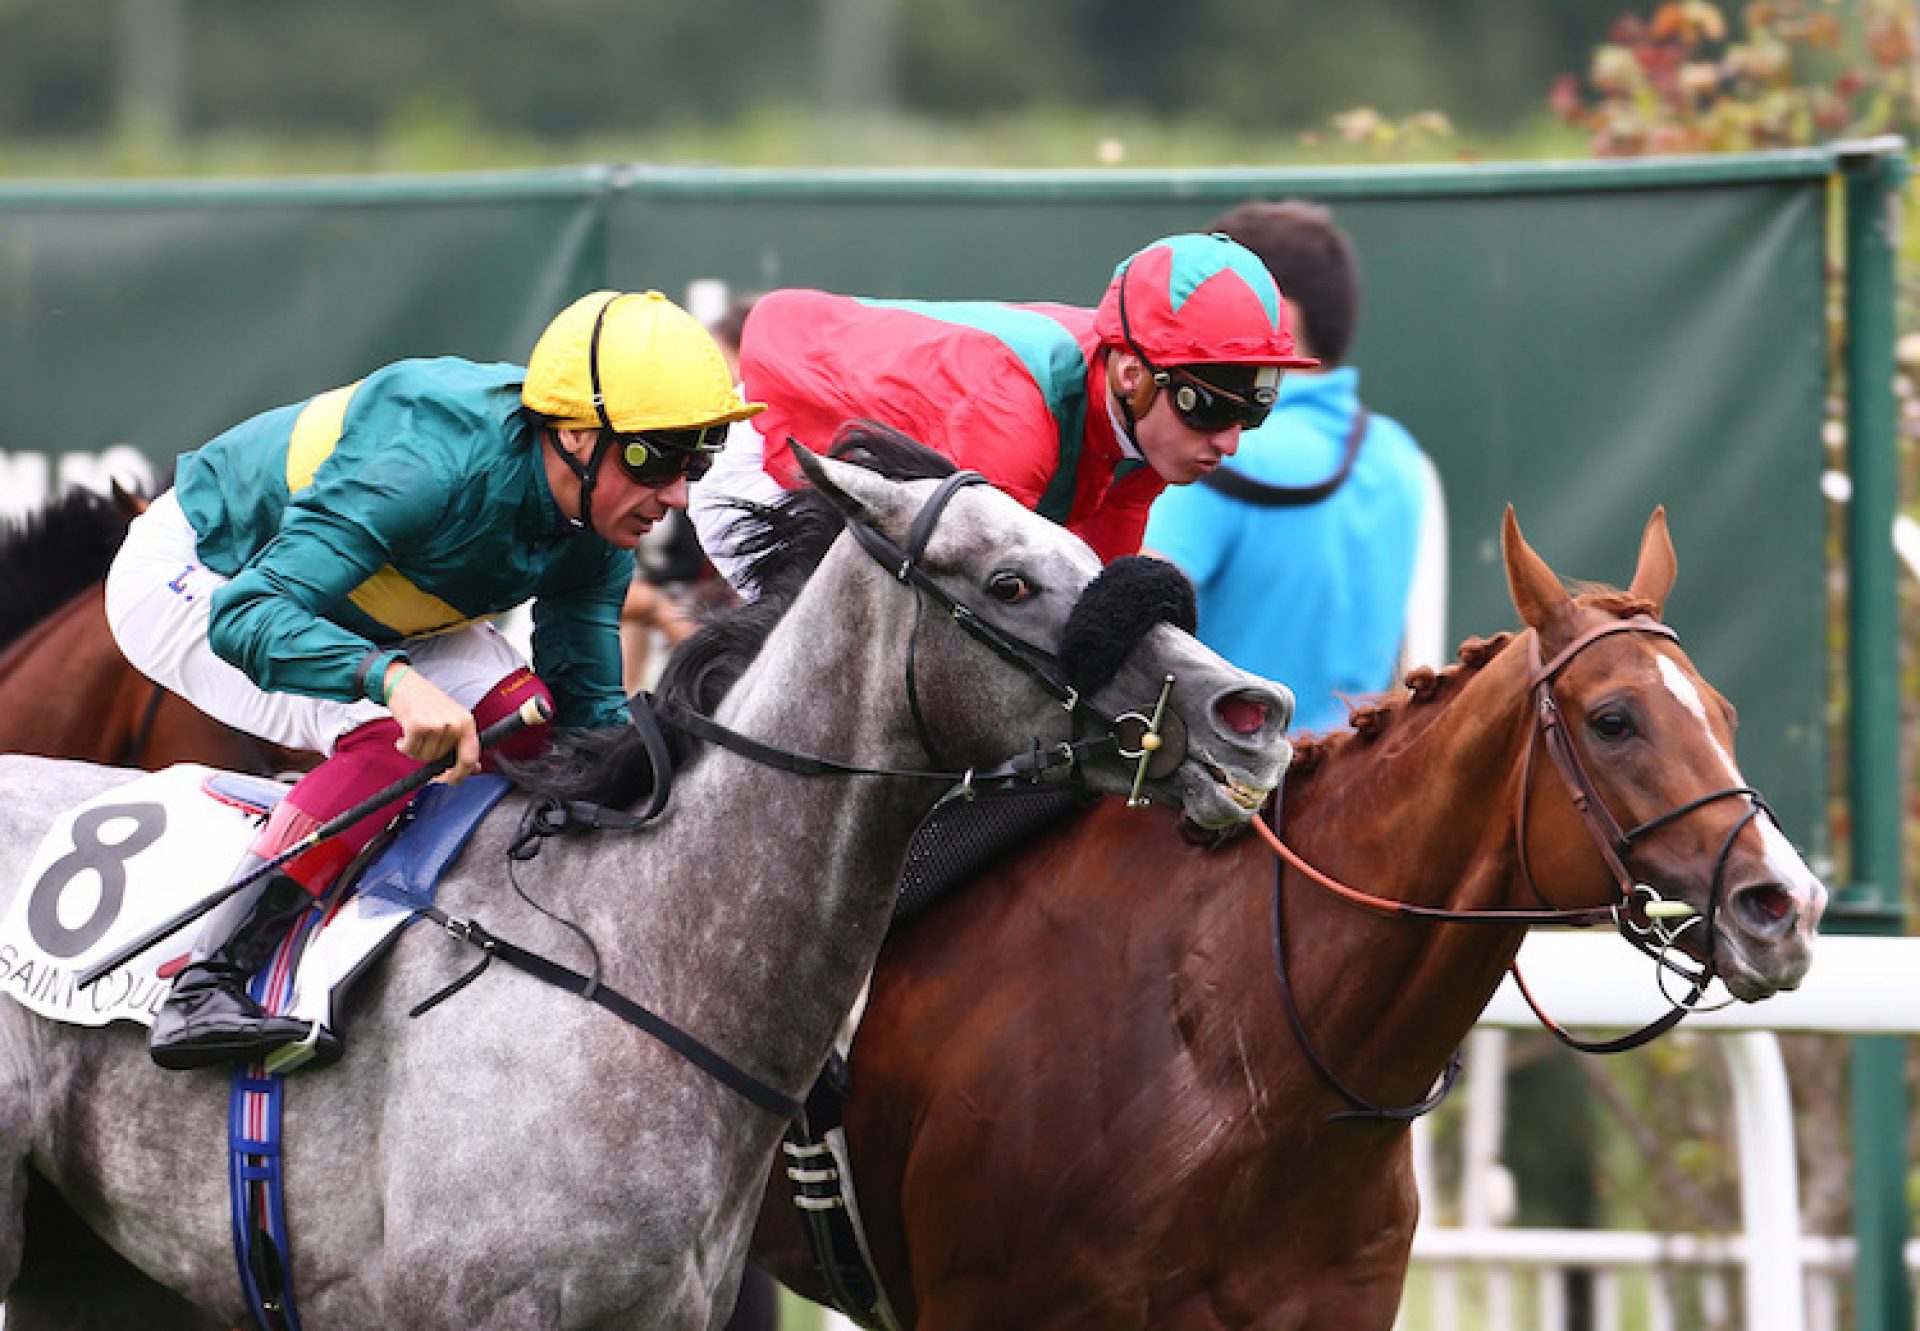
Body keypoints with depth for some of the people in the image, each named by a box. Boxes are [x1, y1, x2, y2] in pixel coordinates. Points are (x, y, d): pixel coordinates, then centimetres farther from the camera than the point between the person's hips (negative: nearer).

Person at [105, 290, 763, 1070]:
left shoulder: (600, 530, -16)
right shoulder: (435, 465, -40)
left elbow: (592, 707, -7)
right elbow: (245, 615, -46)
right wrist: (396, 679, -61)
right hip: (193, 582, -8)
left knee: (520, 715, -13)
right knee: (393, 733, -29)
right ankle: (202, 990, -30)